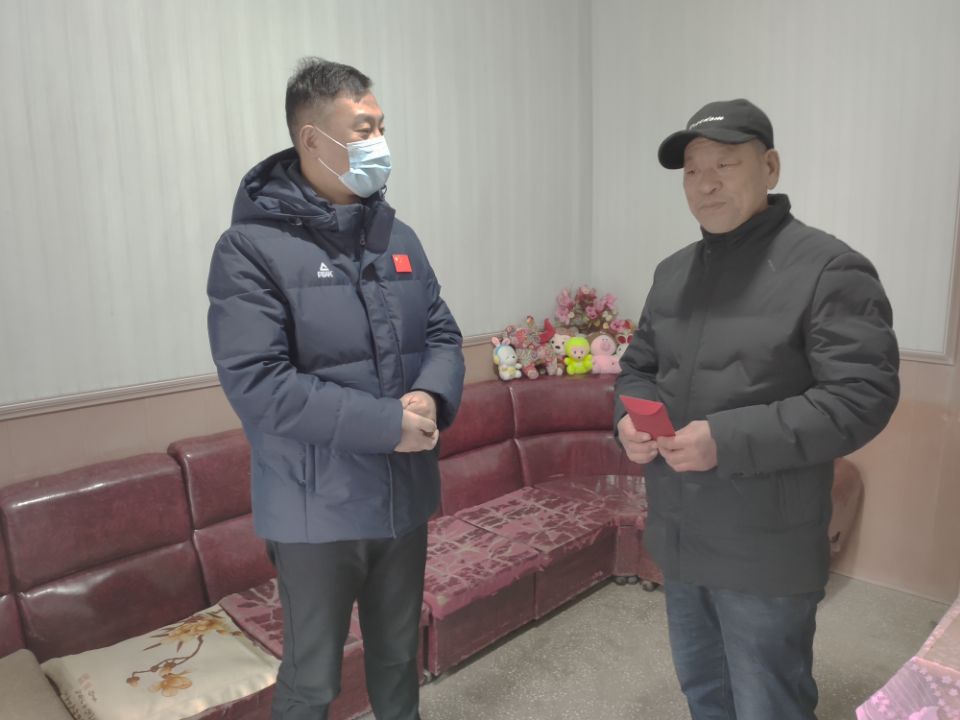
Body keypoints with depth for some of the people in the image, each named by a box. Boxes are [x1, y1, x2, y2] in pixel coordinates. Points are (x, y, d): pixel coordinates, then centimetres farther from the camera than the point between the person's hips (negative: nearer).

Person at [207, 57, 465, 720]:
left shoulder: (397, 236, 6)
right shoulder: (252, 247, -13)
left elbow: (443, 334, 7)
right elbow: (256, 383, -21)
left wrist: (431, 397, -15)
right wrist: (385, 424, -22)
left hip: (405, 496, 6)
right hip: (317, 509, -5)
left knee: (399, 656, 24)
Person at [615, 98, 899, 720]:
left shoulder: (829, 269, -13)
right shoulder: (674, 271, 9)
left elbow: (863, 395, -19)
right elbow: (639, 366, 16)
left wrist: (729, 441, -27)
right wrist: (630, 418, -6)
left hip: (765, 553, -6)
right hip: (679, 539, 7)